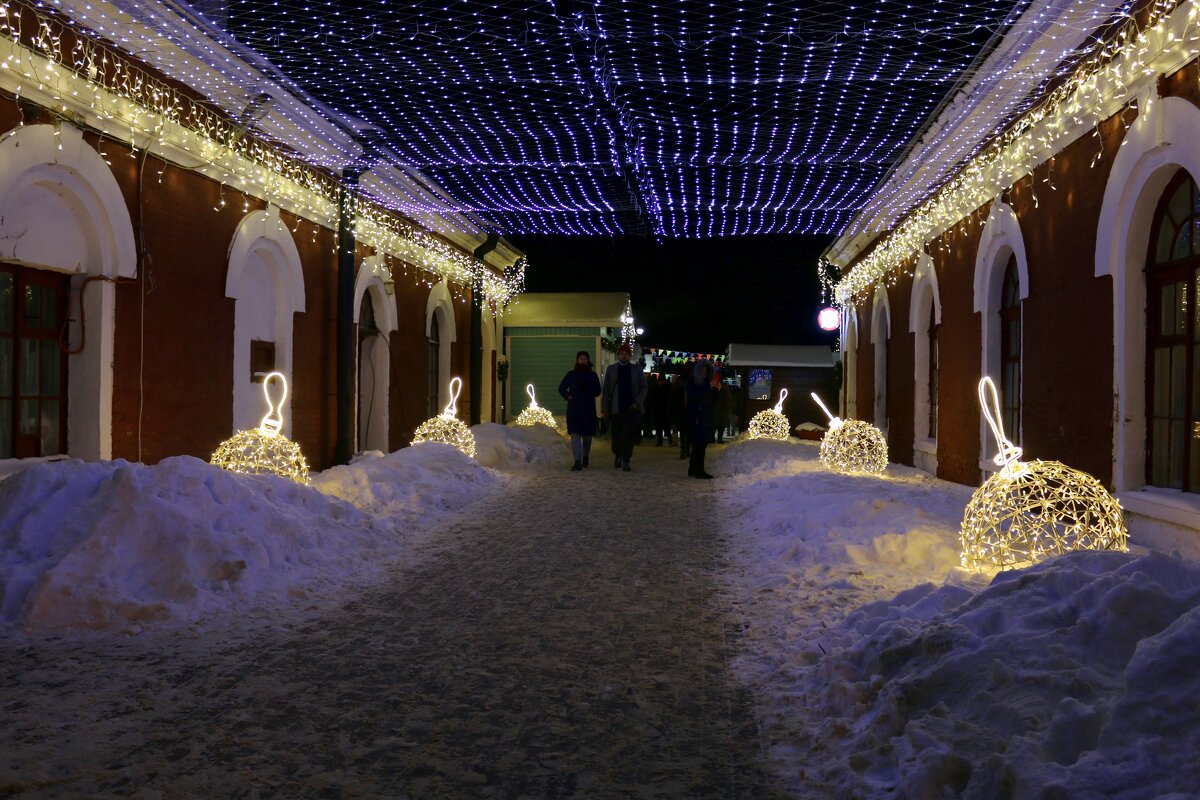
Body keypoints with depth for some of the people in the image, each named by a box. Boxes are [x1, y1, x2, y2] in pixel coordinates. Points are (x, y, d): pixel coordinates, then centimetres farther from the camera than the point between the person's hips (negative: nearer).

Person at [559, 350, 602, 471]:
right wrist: (568, 396, -3)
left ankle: (585, 456, 33)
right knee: (575, 434, -10)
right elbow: (561, 388, 15)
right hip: (573, 409, 0)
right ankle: (578, 462, -13)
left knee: (587, 435, 8)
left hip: (588, 409, 1)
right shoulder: (571, 374, 8)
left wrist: (587, 388, -15)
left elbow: (597, 392, 4)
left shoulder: (592, 375, 7)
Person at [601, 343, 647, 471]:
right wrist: (605, 408, 0)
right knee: (616, 435, 7)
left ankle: (625, 461, -4)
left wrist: (637, 403, -7)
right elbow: (606, 390, 6)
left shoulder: (637, 370, 9)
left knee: (629, 436, -7)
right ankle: (617, 456, 30)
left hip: (631, 408, -1)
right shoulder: (611, 369, 9)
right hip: (616, 409, 1)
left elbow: (643, 388, 8)